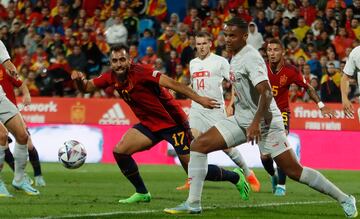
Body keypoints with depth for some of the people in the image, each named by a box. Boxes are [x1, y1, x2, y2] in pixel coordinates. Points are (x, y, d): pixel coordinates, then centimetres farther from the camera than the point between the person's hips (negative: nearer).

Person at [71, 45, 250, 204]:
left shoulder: (140, 71, -25)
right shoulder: (112, 78, -3)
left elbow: (171, 83, -31)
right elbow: (87, 87, 6)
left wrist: (198, 99, -39)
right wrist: (79, 80, -18)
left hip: (173, 123, -7)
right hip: (150, 125, 7)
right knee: (119, 152, -4)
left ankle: (235, 177, 18)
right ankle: (142, 193, 12)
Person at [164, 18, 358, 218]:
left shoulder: (250, 58, -18)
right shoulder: (237, 56, 10)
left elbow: (266, 92, -28)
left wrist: (256, 122, -36)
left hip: (265, 122, -9)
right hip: (242, 119, 9)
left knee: (294, 171, -10)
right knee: (199, 145, -2)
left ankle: (344, 199, 2)